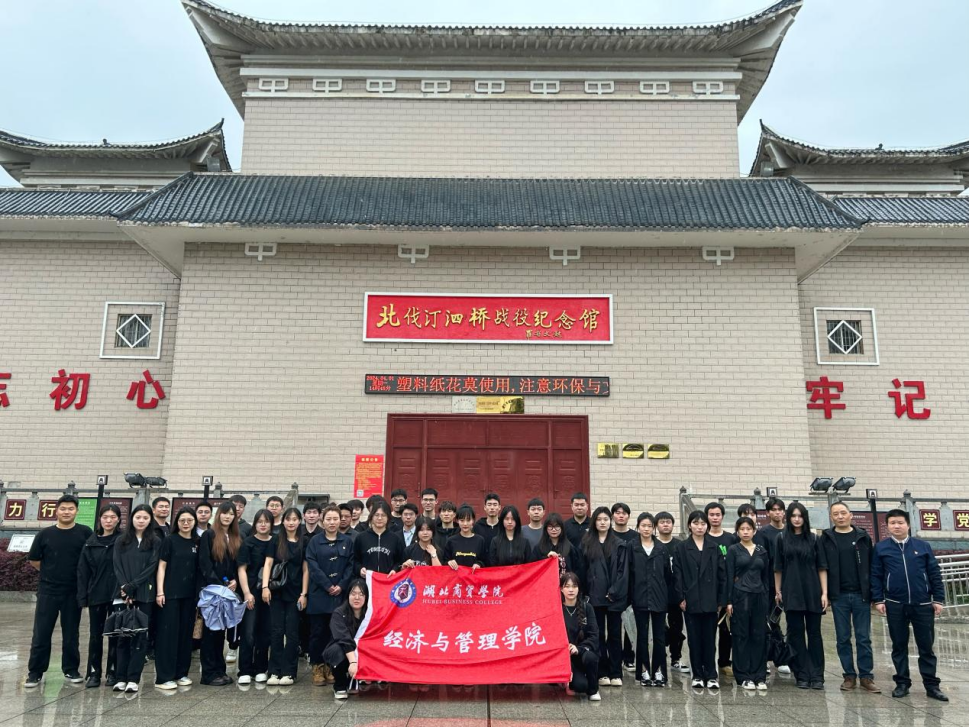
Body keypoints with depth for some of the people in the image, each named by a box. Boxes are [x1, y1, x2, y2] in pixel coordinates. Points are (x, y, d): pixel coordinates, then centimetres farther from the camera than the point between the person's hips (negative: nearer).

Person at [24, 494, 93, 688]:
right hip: (47, 590, 1)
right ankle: (35, 672, 14)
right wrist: (51, 572, 7)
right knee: (41, 633, 3)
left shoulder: (85, 533, -4)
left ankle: (71, 670, 20)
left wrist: (80, 574, 1)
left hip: (74, 591, -1)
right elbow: (33, 560, 10)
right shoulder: (45, 534, -1)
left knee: (71, 633, 9)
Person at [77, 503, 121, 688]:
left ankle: (112, 672, 16)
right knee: (95, 635, 8)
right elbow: (83, 571, 4)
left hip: (117, 595, -2)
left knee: (115, 634, 6)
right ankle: (94, 673, 18)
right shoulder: (91, 542, 5)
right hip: (96, 595, 3)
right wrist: (82, 597, -3)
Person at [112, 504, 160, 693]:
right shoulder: (121, 541, 10)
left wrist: (132, 586, -13)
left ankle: (133, 679, 2)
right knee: (123, 635, 4)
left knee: (140, 635, -1)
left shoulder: (155, 542, 5)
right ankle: (121, 678, 9)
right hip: (124, 594, 1)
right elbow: (117, 567, 2)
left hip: (144, 594, -1)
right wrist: (124, 587, -12)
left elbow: (151, 568, -4)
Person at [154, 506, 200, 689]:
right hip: (170, 593, -4)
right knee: (168, 633, -2)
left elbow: (199, 569, 11)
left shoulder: (197, 543, 8)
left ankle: (181, 673, 19)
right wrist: (160, 592, -11)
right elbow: (161, 567, -4)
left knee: (186, 632, 8)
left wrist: (198, 593, 6)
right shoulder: (169, 540, -3)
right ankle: (164, 677, 3)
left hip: (189, 594, 4)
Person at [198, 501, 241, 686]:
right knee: (210, 629, -2)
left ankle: (219, 670, 15)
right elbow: (204, 563, -10)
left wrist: (235, 581, -5)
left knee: (221, 630, 9)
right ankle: (209, 673, 3)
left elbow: (238, 564, 13)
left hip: (228, 590, 5)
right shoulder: (208, 535, -3)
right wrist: (217, 584, -16)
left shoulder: (236, 539, 14)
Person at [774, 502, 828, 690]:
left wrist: (824, 592, -4)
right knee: (796, 634, 3)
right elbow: (778, 568, 7)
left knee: (814, 633, 4)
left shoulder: (813, 539, 4)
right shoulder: (782, 540, 4)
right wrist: (777, 591, 3)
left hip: (812, 593, 0)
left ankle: (817, 676, 10)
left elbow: (822, 568, 3)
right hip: (791, 594, 0)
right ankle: (802, 676, 10)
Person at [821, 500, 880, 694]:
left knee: (864, 638, 3)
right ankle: (849, 676, 16)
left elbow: (871, 566, 5)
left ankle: (866, 677, 11)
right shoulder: (826, 539, 2)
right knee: (843, 639, 6)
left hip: (861, 595, 0)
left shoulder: (863, 537, 5)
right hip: (839, 596, 0)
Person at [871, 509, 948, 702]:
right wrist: (878, 600, -3)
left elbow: (935, 574, 6)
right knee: (899, 646, 8)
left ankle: (932, 685, 15)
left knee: (926, 646, 6)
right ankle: (902, 683, 17)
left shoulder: (923, 546, 4)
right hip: (895, 605, 0)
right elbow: (875, 576, 3)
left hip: (923, 604, 0)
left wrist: (939, 599, 1)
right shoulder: (880, 548, 2)